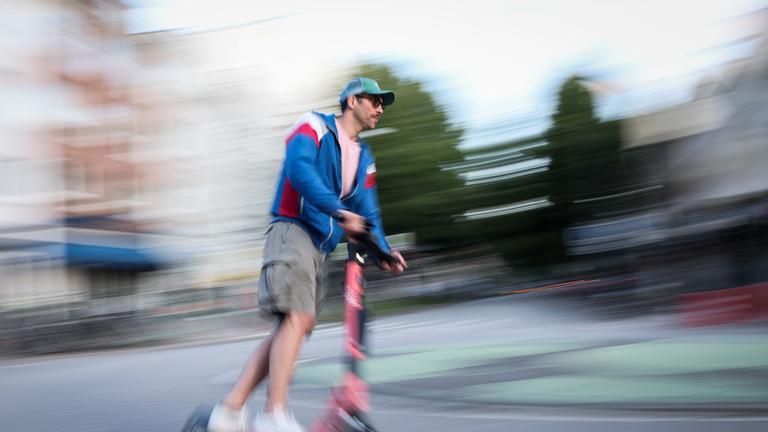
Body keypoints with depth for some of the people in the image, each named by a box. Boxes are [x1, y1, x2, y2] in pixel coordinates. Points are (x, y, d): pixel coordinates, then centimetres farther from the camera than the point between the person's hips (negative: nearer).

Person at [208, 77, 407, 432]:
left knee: (290, 328, -1)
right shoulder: (314, 127, 2)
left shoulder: (364, 159, 23)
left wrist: (384, 252, 1)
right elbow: (300, 168, -18)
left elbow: (367, 213, 17)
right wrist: (339, 211, -29)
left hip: (321, 247, 8)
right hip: (293, 230, -8)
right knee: (298, 317, -23)